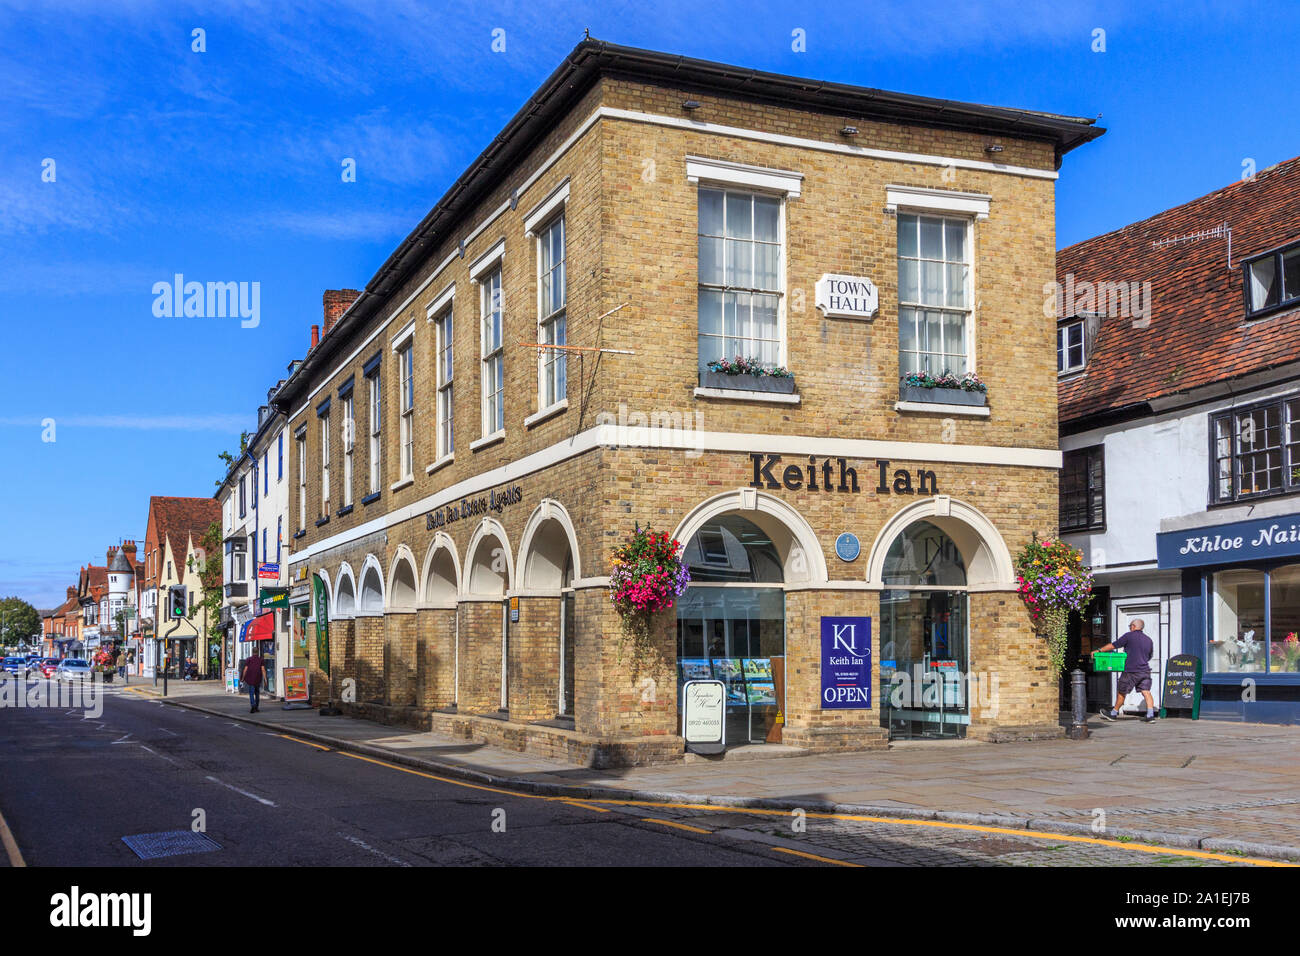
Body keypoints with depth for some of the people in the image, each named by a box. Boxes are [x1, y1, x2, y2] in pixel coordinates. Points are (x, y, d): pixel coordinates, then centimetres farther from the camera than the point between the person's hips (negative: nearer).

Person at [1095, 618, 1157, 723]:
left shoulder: (1129, 636, -5)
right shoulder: (1148, 640, 12)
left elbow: (1113, 645, -3)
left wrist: (1098, 650, 4)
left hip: (1131, 671, -5)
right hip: (1145, 671, 5)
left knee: (1122, 692, 7)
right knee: (1146, 692, 1)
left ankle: (1113, 713, 19)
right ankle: (1150, 715, -11)